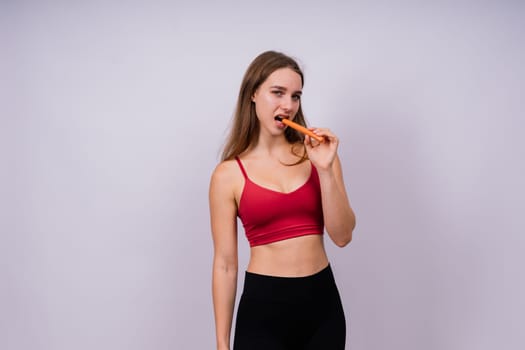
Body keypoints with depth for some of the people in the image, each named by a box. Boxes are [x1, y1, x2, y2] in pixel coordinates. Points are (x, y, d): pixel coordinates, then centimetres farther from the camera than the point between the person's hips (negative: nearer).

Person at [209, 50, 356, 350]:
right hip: (263, 306, -2)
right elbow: (225, 264, -2)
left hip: (322, 303, 3)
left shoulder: (317, 153, 1)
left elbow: (342, 236, -4)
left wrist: (324, 169, -15)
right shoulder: (229, 174, -5)